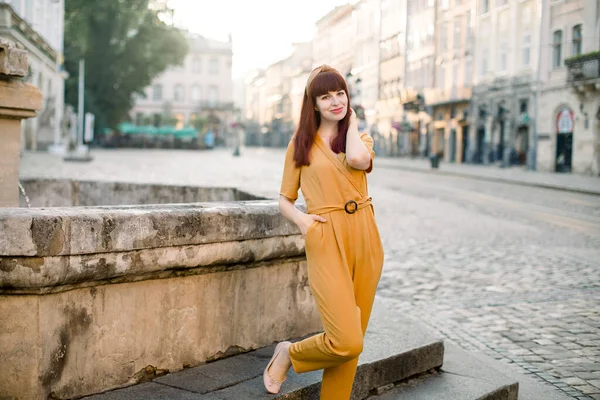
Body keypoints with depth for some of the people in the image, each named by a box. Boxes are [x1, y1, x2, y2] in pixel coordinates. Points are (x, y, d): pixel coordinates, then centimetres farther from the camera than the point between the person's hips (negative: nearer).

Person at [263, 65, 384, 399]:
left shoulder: (361, 139, 12)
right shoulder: (301, 144, 7)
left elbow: (358, 159, -14)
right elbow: (285, 199, 10)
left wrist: (352, 125, 3)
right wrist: (301, 219, -10)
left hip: (364, 236, 4)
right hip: (327, 239, -4)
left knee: (352, 341, 7)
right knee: (347, 341, -14)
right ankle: (290, 353, 14)